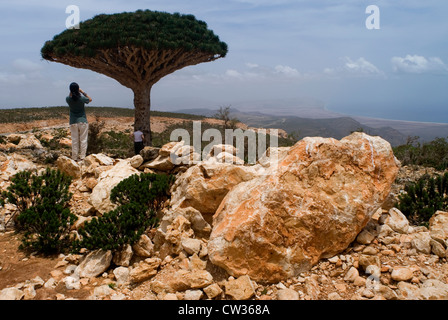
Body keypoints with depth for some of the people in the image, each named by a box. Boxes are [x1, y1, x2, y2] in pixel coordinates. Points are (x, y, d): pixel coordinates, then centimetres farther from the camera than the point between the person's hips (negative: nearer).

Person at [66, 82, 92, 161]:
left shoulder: (68, 99, -7)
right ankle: (82, 156, 6)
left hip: (73, 122, 2)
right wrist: (83, 92, 9)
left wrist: (71, 92, 6)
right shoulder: (82, 98, -12)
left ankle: (75, 157, 9)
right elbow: (90, 99, 9)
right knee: (83, 139, 5)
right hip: (83, 122, -2)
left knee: (74, 140, 7)